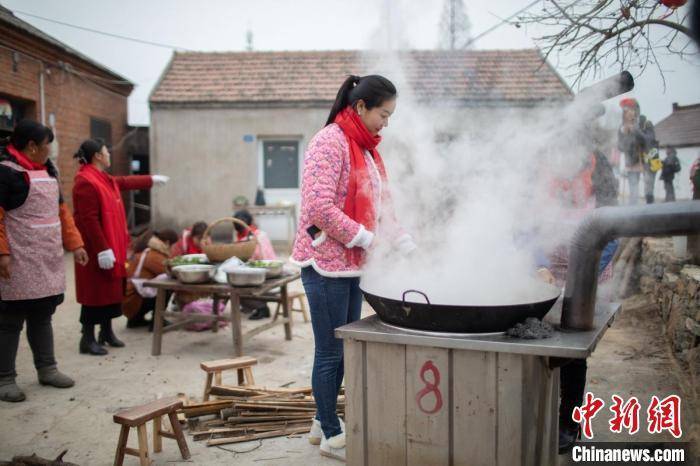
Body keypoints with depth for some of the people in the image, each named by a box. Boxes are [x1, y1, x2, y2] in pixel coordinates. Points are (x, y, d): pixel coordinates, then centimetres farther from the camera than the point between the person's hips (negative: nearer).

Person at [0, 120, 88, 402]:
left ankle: (47, 369, 27)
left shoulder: (46, 170, 15)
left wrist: (75, 243, 14)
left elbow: (60, 210, 19)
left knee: (42, 316, 16)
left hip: (48, 262, 8)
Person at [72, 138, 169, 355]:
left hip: (112, 245, 10)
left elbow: (125, 182, 33)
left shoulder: (105, 179, 12)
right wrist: (103, 249, -25)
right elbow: (89, 220, -23)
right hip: (97, 250, -10)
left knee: (112, 289, 15)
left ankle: (107, 331, 27)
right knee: (96, 292, -4)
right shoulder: (86, 183, -19)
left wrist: (151, 179, 42)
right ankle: (88, 339, 5)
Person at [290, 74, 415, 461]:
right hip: (327, 263, -9)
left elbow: (380, 204, 18)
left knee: (344, 349, 15)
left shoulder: (366, 148, 15)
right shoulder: (329, 143, -14)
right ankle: (332, 435, 17)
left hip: (352, 265, 9)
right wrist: (365, 238, -17)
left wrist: (406, 244, 7)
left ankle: (323, 422, 30)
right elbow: (319, 208, -23)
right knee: (330, 351, 2)